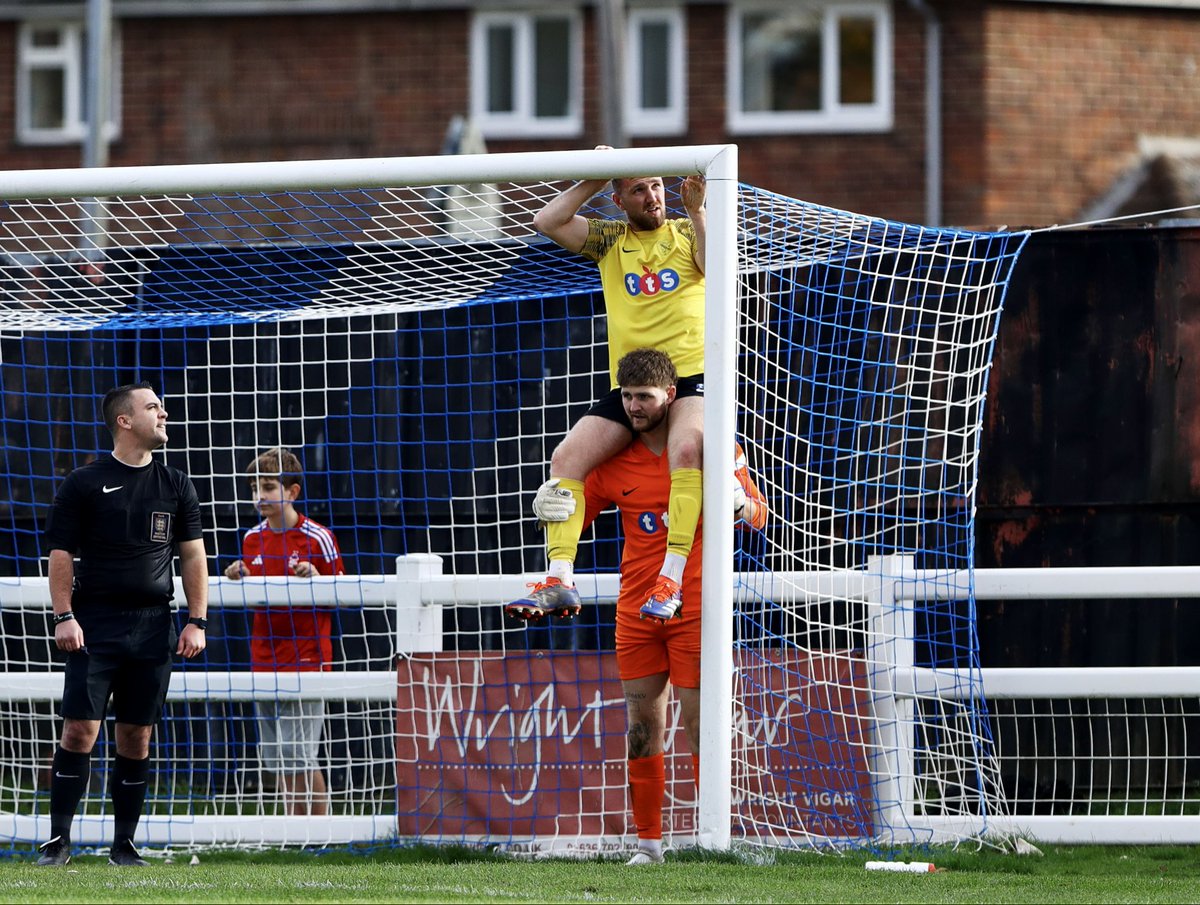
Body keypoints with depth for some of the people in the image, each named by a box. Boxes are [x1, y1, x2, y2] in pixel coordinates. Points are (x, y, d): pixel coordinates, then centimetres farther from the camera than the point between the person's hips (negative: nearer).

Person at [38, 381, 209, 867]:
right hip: (94, 623, -3)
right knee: (80, 728, -10)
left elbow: (192, 555, 14)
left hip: (153, 626, 3)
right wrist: (64, 616, -9)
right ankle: (59, 840, -5)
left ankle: (124, 844, 10)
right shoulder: (85, 483, 1)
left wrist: (197, 622, 6)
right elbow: (60, 554, 0)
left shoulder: (176, 485, 12)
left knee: (137, 736, 4)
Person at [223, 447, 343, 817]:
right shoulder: (253, 539, 11)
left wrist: (315, 581, -20)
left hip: (306, 661, -6)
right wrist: (239, 580, -1)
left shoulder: (317, 538, -6)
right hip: (265, 662, 6)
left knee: (301, 758, -10)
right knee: (278, 763, 6)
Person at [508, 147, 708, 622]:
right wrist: (592, 181, 2)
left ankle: (671, 576, -37)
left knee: (687, 448, -34)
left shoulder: (686, 232, 11)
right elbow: (547, 222, 5)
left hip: (692, 374, -4)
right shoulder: (610, 239, 16)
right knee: (566, 459, -14)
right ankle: (560, 580, -20)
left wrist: (696, 211, -16)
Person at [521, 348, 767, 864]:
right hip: (635, 610, 4)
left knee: (700, 725, -7)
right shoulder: (615, 463, 6)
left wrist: (740, 500, -22)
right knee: (642, 728, 2)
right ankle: (648, 843, 7)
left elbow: (759, 516, 1)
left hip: (693, 607, -4)